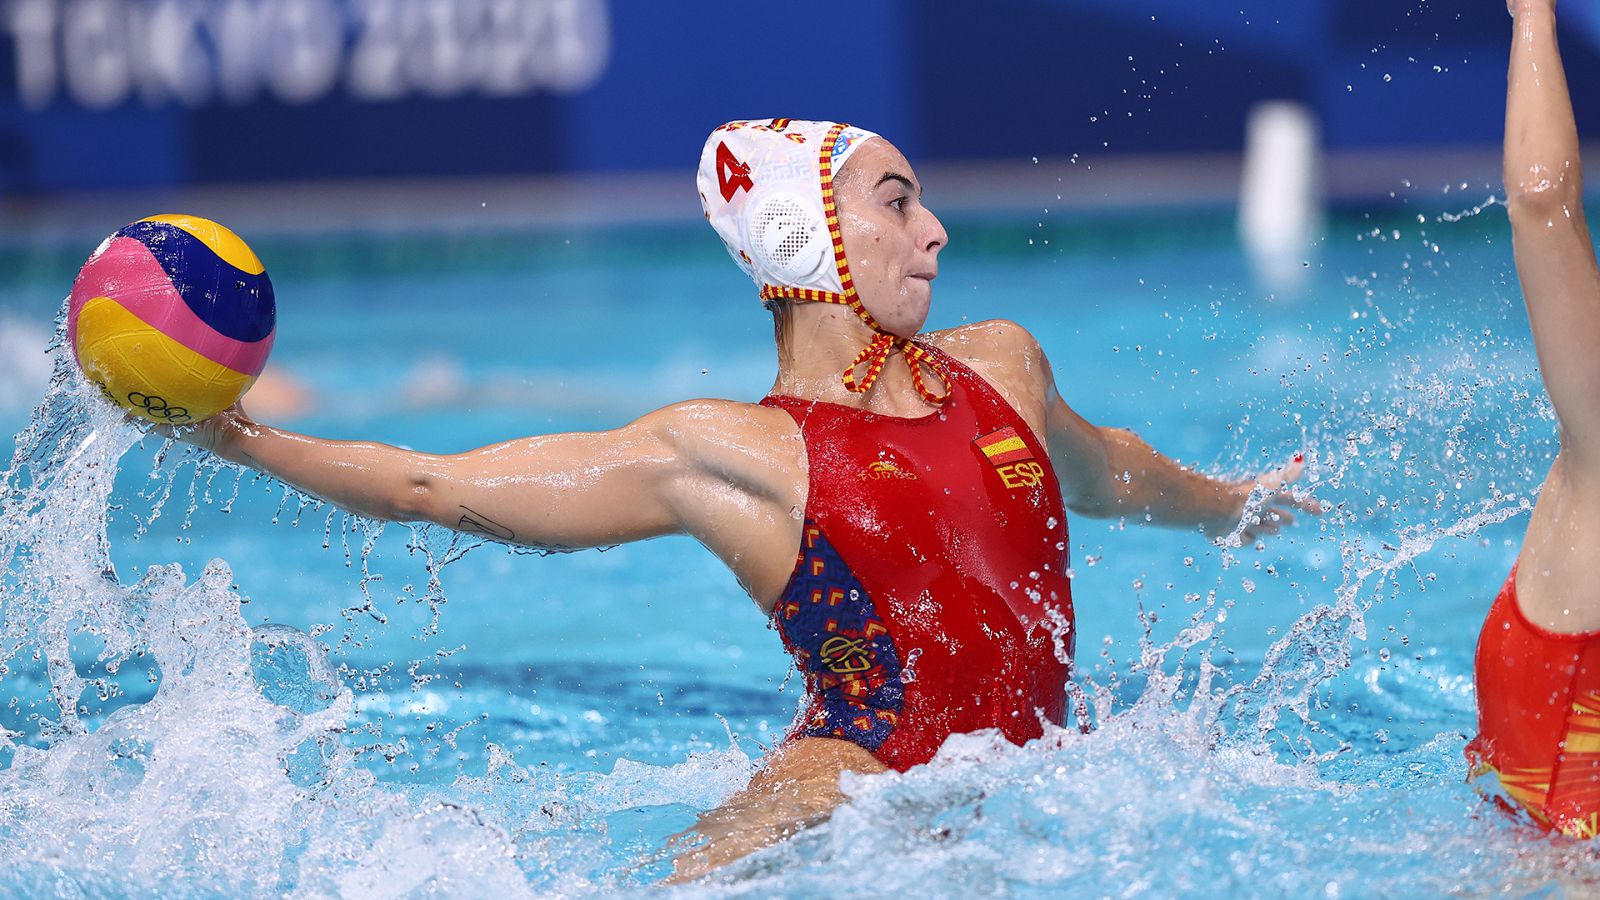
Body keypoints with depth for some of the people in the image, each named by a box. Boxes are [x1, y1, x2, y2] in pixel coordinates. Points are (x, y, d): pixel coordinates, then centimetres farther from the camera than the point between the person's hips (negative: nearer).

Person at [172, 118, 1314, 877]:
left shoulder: (1002, 367, 17)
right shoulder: (728, 454, 2)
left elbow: (1098, 466, 43)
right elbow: (433, 486, 2)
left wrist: (1226, 504, 60)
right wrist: (249, 443, -9)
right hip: (846, 805, -7)